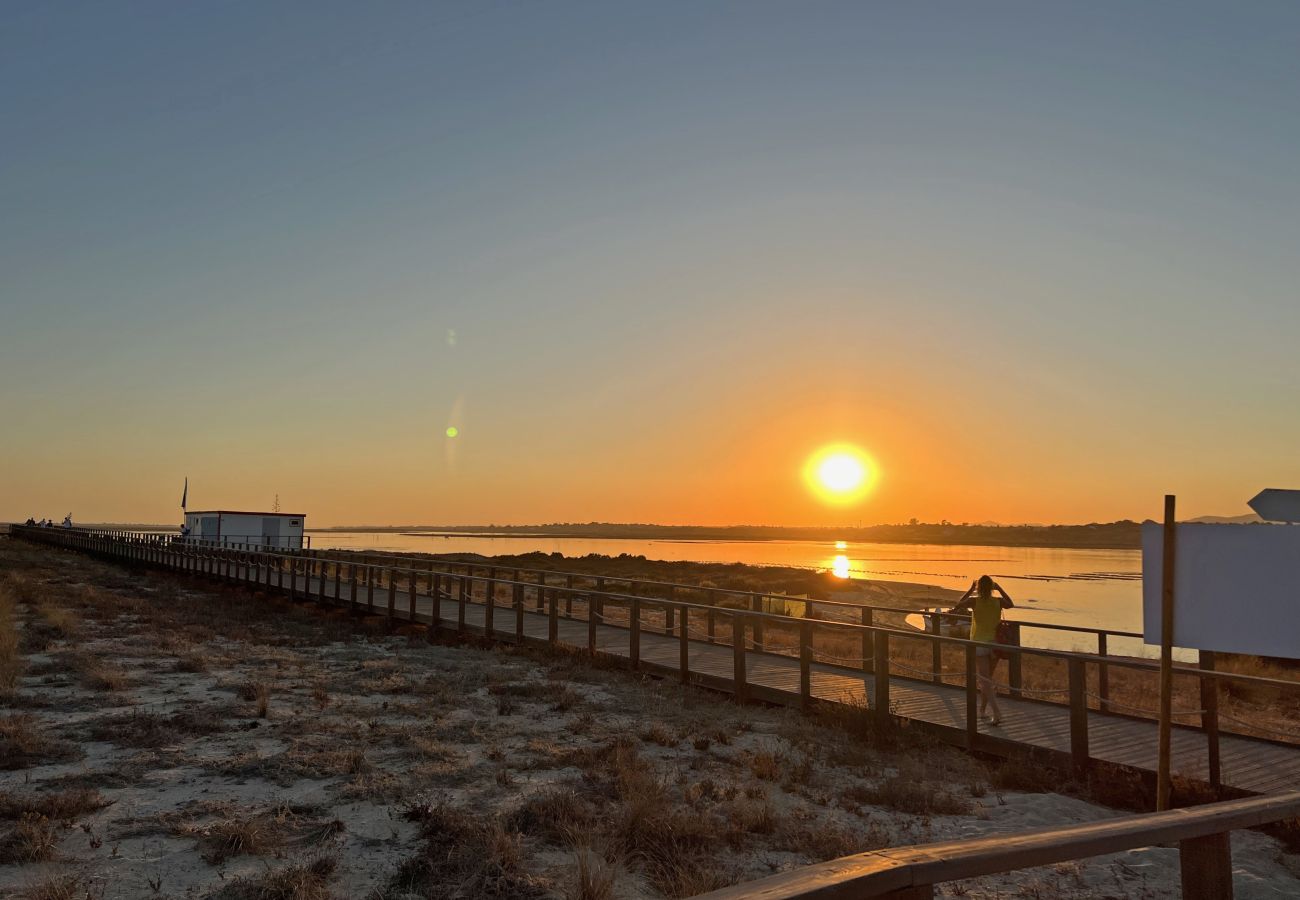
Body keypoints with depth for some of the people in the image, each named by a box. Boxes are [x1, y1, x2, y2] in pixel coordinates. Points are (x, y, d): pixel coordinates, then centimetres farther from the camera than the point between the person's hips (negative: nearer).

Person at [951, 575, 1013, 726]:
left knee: (985, 681, -5)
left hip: (979, 644, -4)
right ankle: (983, 709, 32)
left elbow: (958, 605, 7)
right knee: (987, 678, 20)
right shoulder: (998, 601, -3)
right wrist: (1000, 589, 17)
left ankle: (997, 714, -17)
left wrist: (970, 590, 9)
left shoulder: (974, 601, -12)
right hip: (995, 643, 4)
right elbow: (1011, 604, 20)